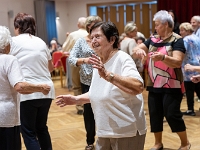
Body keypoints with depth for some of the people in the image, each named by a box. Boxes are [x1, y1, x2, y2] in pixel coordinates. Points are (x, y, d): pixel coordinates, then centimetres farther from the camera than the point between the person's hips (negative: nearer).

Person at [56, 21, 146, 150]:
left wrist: (107, 75, -38)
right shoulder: (99, 63, 8)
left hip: (127, 131, -7)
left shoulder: (122, 58, -15)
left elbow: (138, 87, -31)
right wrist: (76, 99, 10)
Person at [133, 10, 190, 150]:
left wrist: (163, 57, -40)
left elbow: (178, 62, -21)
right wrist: (139, 50, -23)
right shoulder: (152, 40, 7)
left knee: (172, 114, -5)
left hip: (171, 86, -6)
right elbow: (135, 49, 2)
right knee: (154, 114, 9)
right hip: (154, 85, 6)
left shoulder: (177, 40, -10)